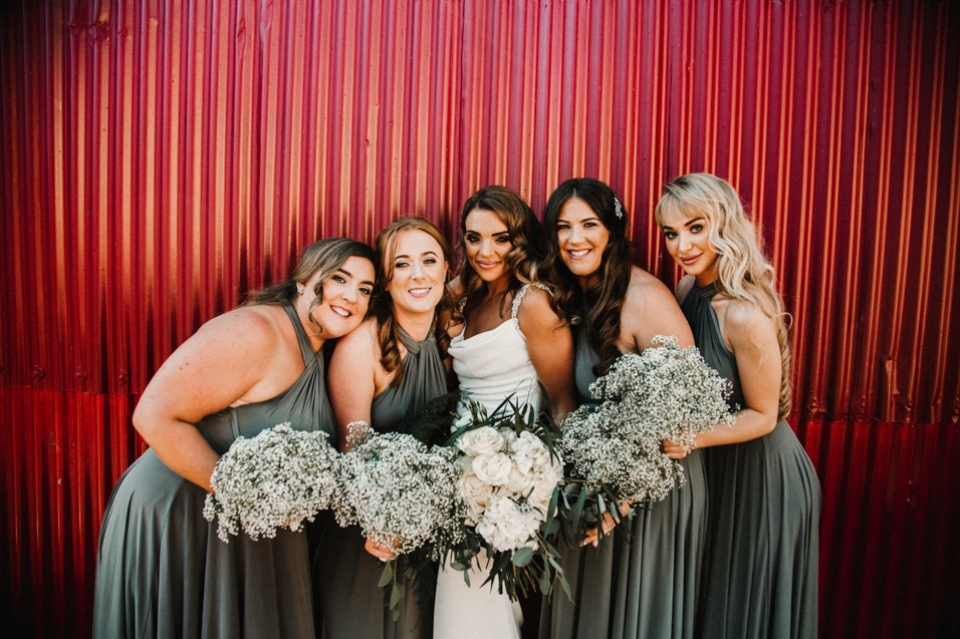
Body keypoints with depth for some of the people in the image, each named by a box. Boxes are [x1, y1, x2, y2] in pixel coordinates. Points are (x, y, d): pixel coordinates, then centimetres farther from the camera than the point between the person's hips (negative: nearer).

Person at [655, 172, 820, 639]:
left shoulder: (745, 315, -29)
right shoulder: (689, 290, -5)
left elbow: (762, 416, -19)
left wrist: (692, 439, -29)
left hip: (762, 477, -7)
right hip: (714, 470, 7)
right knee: (713, 597, 26)